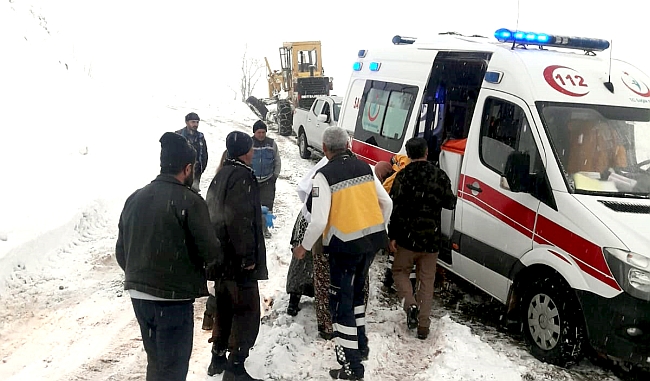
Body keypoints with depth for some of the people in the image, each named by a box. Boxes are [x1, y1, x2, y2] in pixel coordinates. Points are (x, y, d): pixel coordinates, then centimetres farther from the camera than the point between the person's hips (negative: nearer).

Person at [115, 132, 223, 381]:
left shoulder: (134, 199, 6)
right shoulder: (189, 202, -14)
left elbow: (121, 252, 11)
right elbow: (210, 251, -15)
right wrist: (217, 258, 7)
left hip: (138, 295, 7)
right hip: (173, 298, -7)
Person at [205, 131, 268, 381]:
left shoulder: (220, 176, 15)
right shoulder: (242, 176, -15)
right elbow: (240, 220, -24)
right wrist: (248, 256, -21)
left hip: (221, 256, 10)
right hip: (238, 259, -10)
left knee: (224, 308, 18)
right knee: (247, 312, -3)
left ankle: (218, 358, 28)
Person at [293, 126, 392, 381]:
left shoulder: (324, 175, -13)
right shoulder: (364, 167, 6)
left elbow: (319, 220, -18)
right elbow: (386, 203, 11)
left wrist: (304, 246, -2)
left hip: (346, 245, -7)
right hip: (372, 240, 7)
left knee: (341, 303, 5)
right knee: (356, 291, 26)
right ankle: (360, 345, 40)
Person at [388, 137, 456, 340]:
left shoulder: (403, 176, -10)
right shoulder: (440, 175, 0)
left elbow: (395, 208, -12)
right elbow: (449, 203, 8)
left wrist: (392, 236, -6)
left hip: (407, 238, -3)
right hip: (431, 240, 3)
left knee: (400, 271, 18)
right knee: (426, 281, 11)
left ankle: (411, 305, -4)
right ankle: (423, 325, 12)